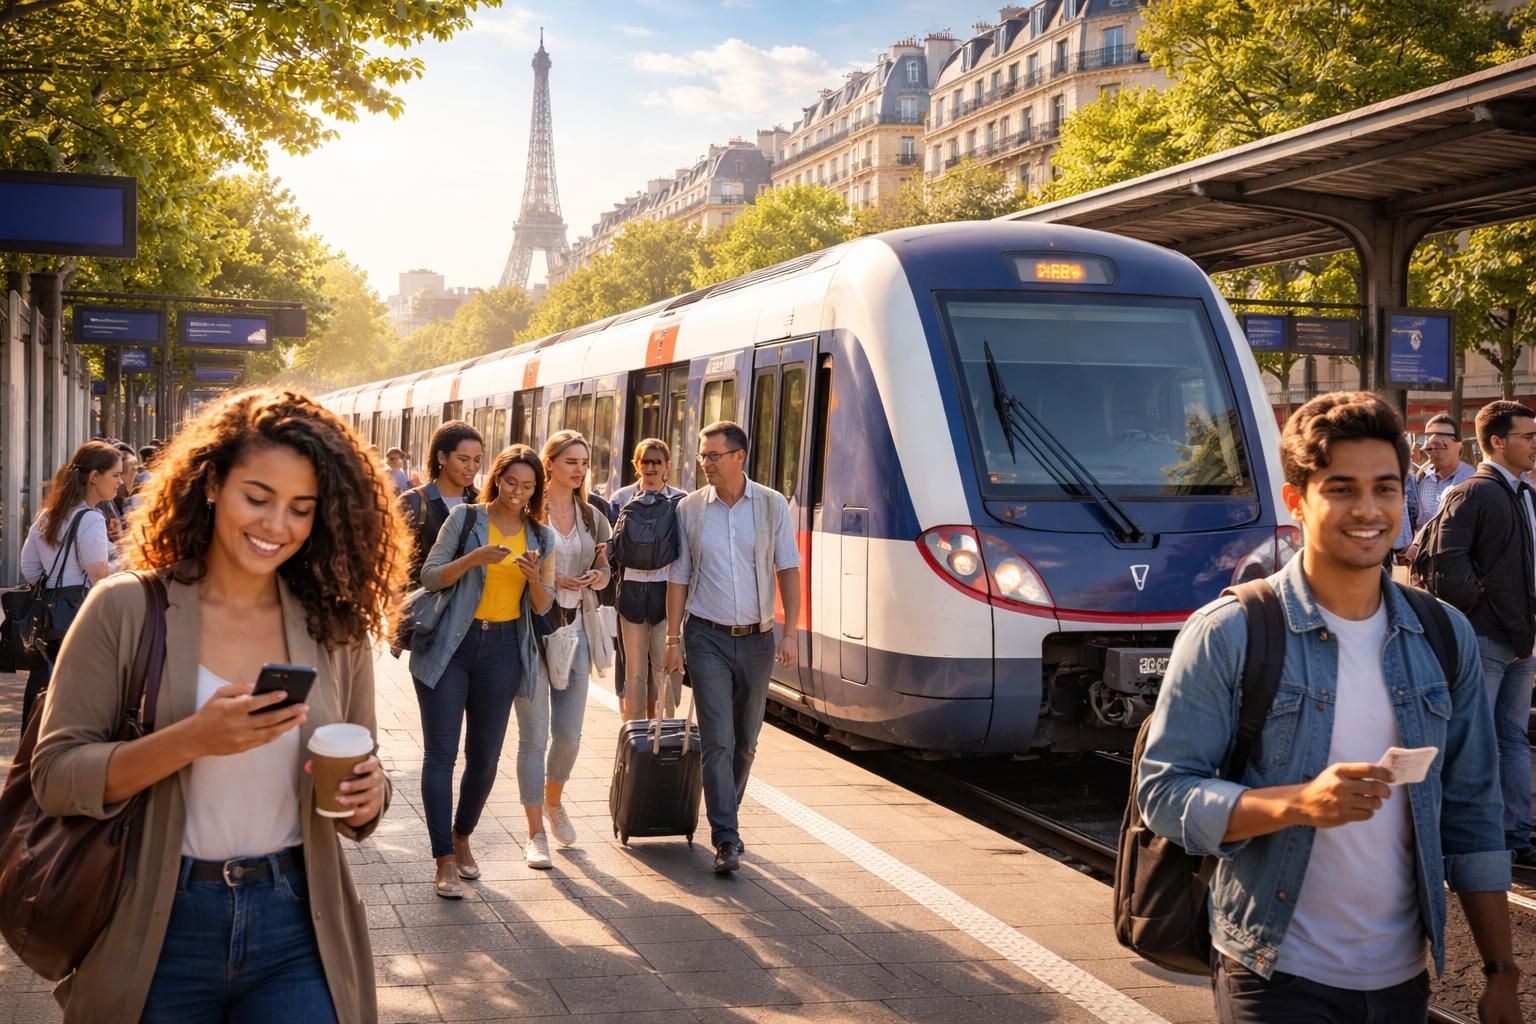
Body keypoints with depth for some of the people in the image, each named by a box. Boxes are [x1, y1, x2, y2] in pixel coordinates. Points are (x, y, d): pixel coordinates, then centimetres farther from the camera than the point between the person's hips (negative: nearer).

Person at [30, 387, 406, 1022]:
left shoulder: (336, 629, 1)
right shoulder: (126, 610, -6)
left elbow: (354, 804, 9)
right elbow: (53, 776, -9)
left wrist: (367, 797, -14)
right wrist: (190, 740, -23)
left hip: (297, 928, 2)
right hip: (158, 935, -1)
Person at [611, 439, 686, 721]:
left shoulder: (681, 500, 4)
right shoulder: (622, 498, 7)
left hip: (666, 590, -1)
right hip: (631, 589, 1)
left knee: (665, 665, -4)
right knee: (635, 669, 6)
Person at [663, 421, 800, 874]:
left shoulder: (772, 506, 0)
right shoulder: (690, 509, 0)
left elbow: (788, 569, 0)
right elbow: (678, 576, 3)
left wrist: (790, 632, -8)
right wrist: (673, 638, -1)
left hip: (756, 639, 1)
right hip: (708, 637, -1)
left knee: (746, 741, 11)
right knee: (718, 740, -8)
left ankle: (724, 816, 28)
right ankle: (727, 839, -7)